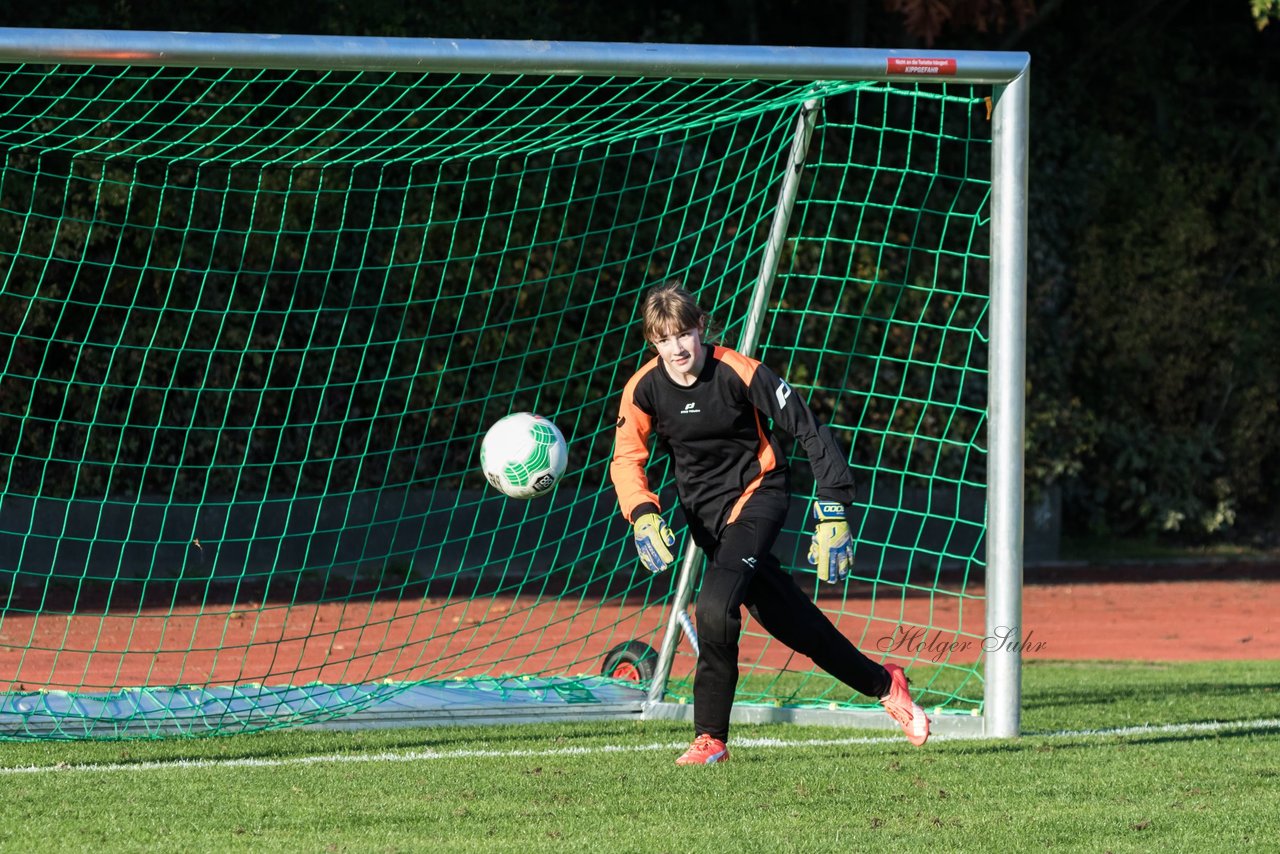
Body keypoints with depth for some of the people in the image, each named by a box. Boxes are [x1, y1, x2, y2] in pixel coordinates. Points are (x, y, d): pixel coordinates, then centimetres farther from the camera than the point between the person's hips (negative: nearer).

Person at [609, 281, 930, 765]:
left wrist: (832, 510, -18)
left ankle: (711, 738, -11)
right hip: (705, 514, 4)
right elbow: (626, 459, -11)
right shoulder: (644, 389, -8)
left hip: (758, 494, -4)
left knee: (715, 606, -25)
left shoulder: (738, 373, -19)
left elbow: (809, 431, -14)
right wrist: (644, 516, -31)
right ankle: (882, 684, 26)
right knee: (785, 619, 6)